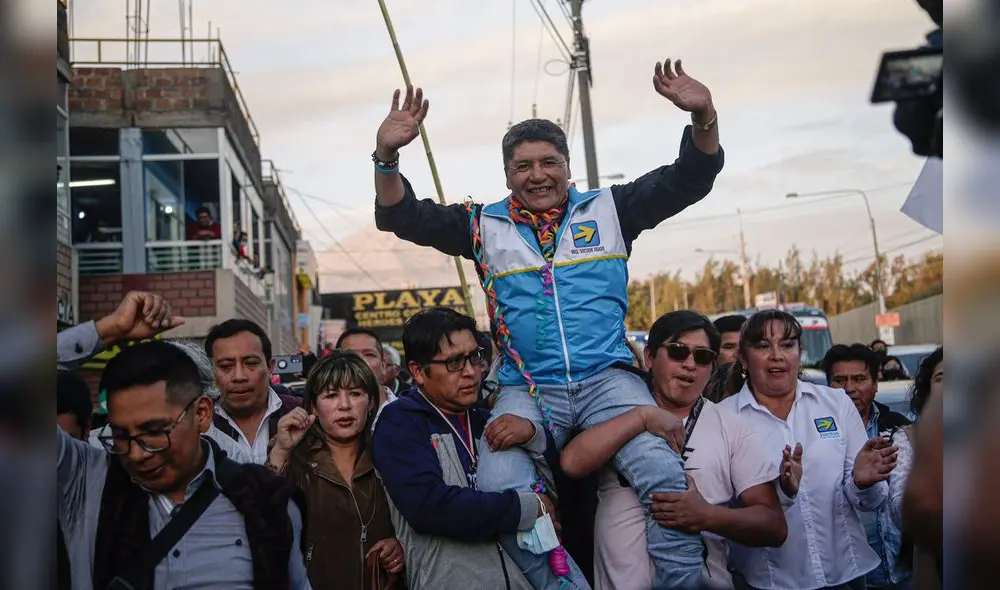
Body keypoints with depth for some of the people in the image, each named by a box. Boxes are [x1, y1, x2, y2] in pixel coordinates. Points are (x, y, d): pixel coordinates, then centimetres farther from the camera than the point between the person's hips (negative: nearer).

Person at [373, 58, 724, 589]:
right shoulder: (485, 226, 13)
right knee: (500, 489, -25)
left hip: (607, 379, 0)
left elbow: (688, 180, 6)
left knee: (663, 474, -24)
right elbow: (402, 217, 8)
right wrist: (387, 156, -10)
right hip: (527, 389, 1)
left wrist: (703, 116, -13)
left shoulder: (608, 209, 12)